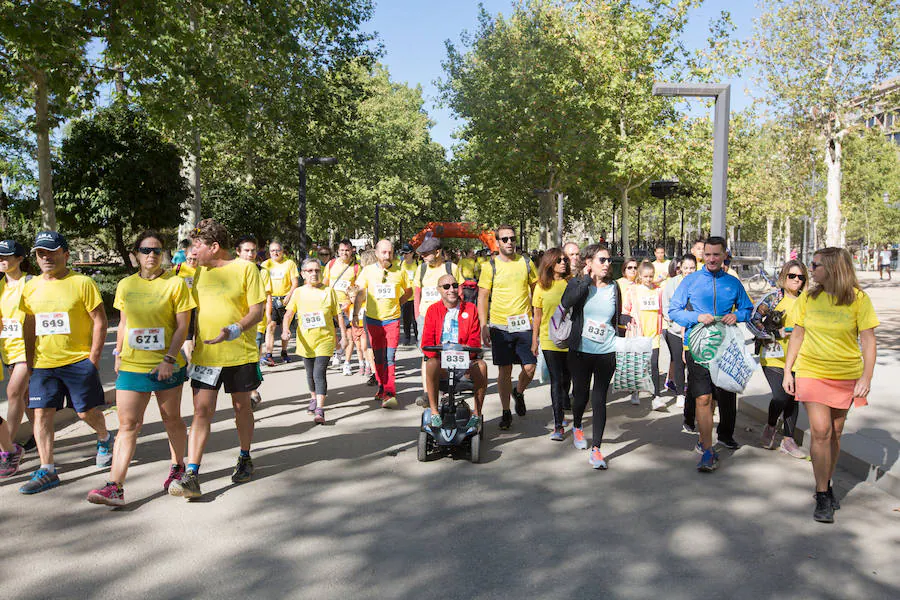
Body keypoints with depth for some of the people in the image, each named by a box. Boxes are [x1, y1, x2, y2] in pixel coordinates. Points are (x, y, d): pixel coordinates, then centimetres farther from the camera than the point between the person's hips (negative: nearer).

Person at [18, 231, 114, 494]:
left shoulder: (82, 283, -7)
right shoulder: (31, 288, 8)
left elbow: (100, 322, -7)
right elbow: (29, 327, 16)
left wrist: (93, 359, -10)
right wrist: (28, 362, 13)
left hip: (78, 361, -4)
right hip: (43, 363, 5)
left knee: (87, 411, 1)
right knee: (42, 413, 0)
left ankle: (105, 439, 33)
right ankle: (47, 470, 7)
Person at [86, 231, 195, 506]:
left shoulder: (175, 283, -5)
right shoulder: (125, 285, 8)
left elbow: (182, 326, -7)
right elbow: (123, 324, 17)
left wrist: (169, 359, -15)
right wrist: (118, 354, 9)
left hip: (167, 366, -2)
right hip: (131, 366, 3)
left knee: (172, 420, 12)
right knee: (128, 424, -2)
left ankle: (178, 466, 33)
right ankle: (115, 487, -2)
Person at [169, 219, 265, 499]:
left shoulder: (245, 269, -8)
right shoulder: (198, 272, 8)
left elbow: (257, 310, -11)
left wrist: (234, 330, -25)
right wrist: (192, 341, 12)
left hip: (240, 353, -3)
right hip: (205, 354, 3)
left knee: (242, 406, 13)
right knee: (202, 411, -4)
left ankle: (245, 458, 32)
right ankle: (191, 476, -4)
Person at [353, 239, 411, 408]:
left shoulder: (400, 271, -1)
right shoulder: (368, 270, 0)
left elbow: (408, 291, 15)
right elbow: (360, 294, -2)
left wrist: (397, 303, 3)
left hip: (392, 319, -1)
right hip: (373, 319, 1)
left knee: (390, 357, -9)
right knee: (378, 357, 11)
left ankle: (389, 393, -10)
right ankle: (382, 386, 29)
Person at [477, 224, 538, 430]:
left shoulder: (526, 263, 5)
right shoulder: (490, 266, -1)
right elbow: (482, 297, 1)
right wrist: (484, 326, -6)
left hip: (524, 325, 1)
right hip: (500, 326, -1)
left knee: (530, 367, -1)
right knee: (504, 370, 4)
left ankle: (518, 392, 31)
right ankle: (506, 412, 19)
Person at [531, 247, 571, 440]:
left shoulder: (572, 282, 2)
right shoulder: (541, 286, 1)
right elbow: (537, 315, 6)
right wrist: (534, 340, 7)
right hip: (549, 339, -1)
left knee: (566, 377, 13)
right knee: (556, 380, -5)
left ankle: (560, 413, 35)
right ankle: (559, 425, -4)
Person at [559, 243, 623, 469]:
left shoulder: (613, 287, 6)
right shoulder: (577, 283, -1)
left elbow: (617, 319, 16)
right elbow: (566, 302, -23)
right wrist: (588, 279, -18)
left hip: (606, 352, 1)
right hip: (581, 351, -1)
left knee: (599, 399, -2)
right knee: (581, 393, 12)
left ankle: (596, 449, 2)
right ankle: (577, 427, 43)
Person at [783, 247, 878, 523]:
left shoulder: (858, 299, -5)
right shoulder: (808, 298, 1)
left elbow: (868, 341, -3)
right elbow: (797, 336, 7)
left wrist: (867, 377, -11)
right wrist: (787, 371, 4)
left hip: (847, 376, 0)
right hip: (812, 373, 0)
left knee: (835, 432, 9)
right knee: (820, 430, -10)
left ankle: (827, 484, 28)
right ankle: (822, 496, 0)